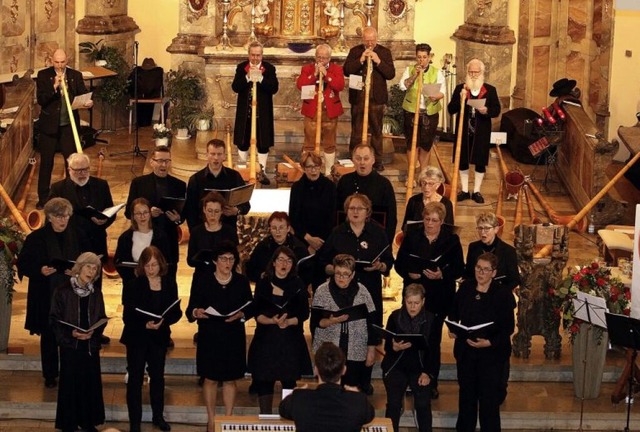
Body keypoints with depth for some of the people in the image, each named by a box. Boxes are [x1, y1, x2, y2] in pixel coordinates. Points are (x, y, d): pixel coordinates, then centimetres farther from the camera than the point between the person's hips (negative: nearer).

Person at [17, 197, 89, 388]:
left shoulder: (77, 236, 2)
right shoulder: (36, 238, -2)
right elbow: (23, 264, -1)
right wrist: (40, 270, -18)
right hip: (46, 296, -1)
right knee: (49, 335, 7)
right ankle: (50, 375, 19)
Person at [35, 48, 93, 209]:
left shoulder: (76, 75, 2)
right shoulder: (43, 75, -3)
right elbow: (40, 99, -10)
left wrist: (88, 102, -21)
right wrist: (54, 86, -23)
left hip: (69, 125, 1)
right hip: (49, 125, -1)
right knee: (46, 162, 6)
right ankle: (43, 198, 15)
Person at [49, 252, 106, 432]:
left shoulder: (96, 294, 4)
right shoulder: (63, 291, -9)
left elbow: (102, 320, 8)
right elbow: (54, 319, -7)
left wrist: (93, 332, -12)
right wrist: (70, 333, -20)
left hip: (91, 345, 4)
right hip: (70, 345, -4)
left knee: (91, 383, 7)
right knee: (70, 384, 1)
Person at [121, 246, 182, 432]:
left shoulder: (169, 284, -2)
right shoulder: (135, 284, -10)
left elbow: (176, 312, 0)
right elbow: (128, 316, -12)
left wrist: (163, 321, -20)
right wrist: (145, 325, -28)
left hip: (159, 338, 3)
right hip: (137, 337, -3)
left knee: (158, 376, 15)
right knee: (135, 378, 2)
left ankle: (158, 416, 32)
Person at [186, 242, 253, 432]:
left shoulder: (242, 282, 3)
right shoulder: (202, 281, -3)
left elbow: (250, 308, 4)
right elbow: (190, 309, -4)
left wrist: (240, 315, -17)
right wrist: (196, 313, -26)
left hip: (234, 338, 1)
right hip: (209, 337, -1)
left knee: (230, 379, 8)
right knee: (210, 379, 5)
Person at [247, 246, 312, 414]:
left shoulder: (298, 285, 5)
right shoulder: (263, 284, 5)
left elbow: (304, 314, 2)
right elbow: (257, 314, 0)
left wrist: (288, 322, -16)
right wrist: (272, 321, -19)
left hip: (291, 339, 0)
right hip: (266, 339, 0)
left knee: (289, 380, -1)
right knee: (264, 380, -2)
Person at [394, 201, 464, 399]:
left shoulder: (451, 240, 1)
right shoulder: (411, 237, 5)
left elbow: (459, 269, -1)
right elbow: (399, 263, 5)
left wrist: (442, 275, -18)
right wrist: (408, 273, -15)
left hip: (439, 298, -1)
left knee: (433, 340, 3)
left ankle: (431, 384, 12)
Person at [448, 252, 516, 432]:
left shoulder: (503, 294, -14)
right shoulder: (465, 287, -1)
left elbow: (508, 328, -14)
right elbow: (454, 312, 16)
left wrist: (489, 342, -25)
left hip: (491, 352, -4)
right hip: (465, 349, 4)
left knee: (489, 396, 1)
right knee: (466, 392, 15)